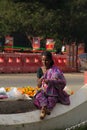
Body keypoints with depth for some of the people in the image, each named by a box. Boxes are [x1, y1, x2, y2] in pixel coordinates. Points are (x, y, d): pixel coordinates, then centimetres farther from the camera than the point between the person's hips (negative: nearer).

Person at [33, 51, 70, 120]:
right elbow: (39, 85, 5)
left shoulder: (55, 70, -5)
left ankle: (43, 109, -57)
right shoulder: (40, 70, 4)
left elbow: (63, 82, -15)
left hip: (53, 91, -2)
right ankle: (45, 107, -56)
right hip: (44, 90, 2)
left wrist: (50, 81, -28)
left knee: (52, 98, -33)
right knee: (39, 96, -30)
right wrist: (41, 79, -16)